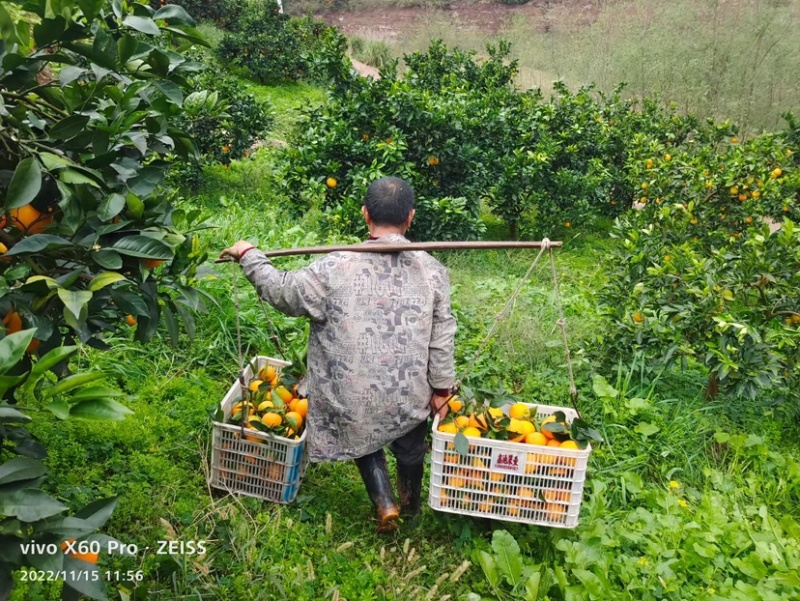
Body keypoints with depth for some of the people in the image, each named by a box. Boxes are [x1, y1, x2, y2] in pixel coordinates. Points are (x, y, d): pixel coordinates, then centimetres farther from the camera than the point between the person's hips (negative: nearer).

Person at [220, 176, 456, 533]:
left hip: (355, 396, -2)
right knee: (410, 446, 28)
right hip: (411, 395, 2)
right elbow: (441, 337, -4)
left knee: (364, 437, 29)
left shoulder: (336, 268, -15)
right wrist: (442, 387, 6)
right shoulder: (432, 271, -8)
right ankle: (410, 505, 49)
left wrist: (249, 256, 11)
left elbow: (282, 292, -4)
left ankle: (385, 503, 19)